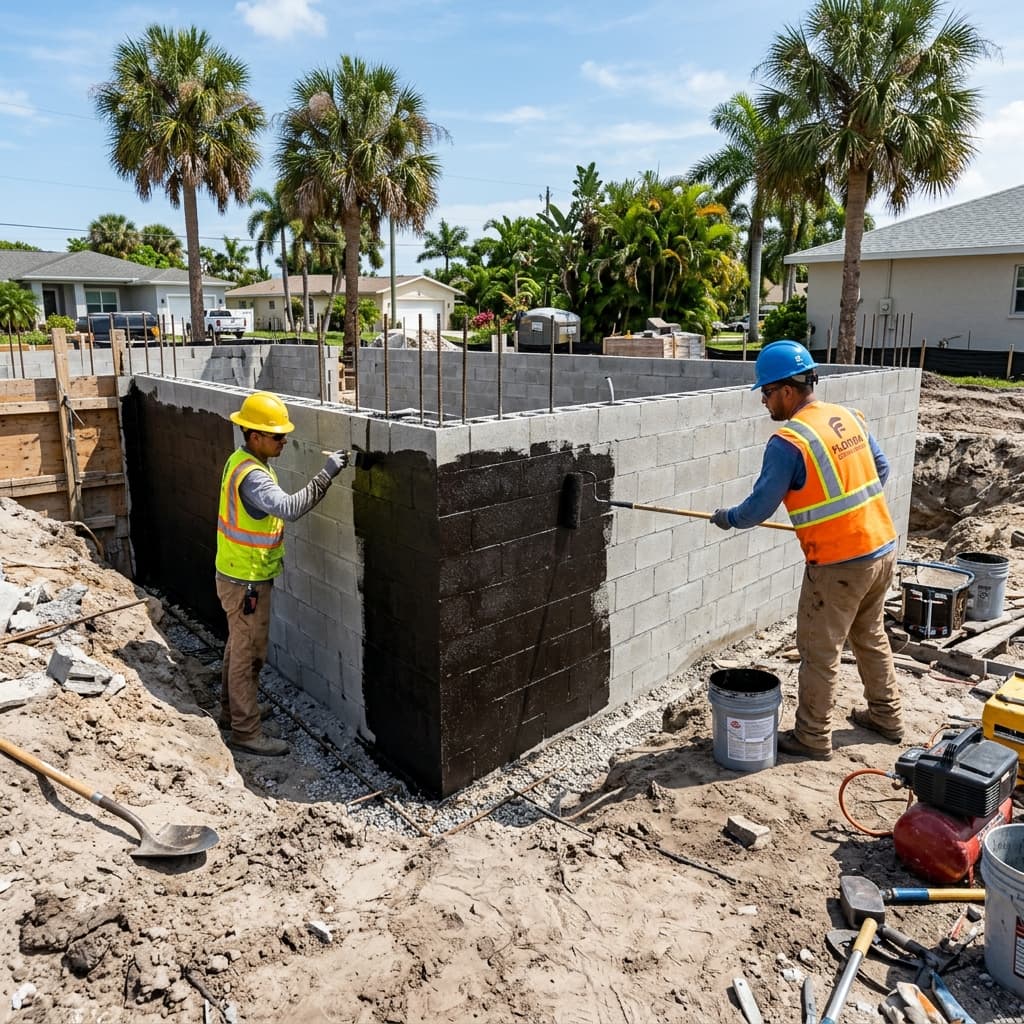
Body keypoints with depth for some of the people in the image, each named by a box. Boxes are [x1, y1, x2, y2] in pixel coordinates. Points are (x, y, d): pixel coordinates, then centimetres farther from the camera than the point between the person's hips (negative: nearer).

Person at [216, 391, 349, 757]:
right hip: (246, 581, -10)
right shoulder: (251, 475, -27)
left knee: (239, 645, 22)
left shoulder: (241, 460, 6)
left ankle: (232, 709, 38)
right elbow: (290, 508, -42)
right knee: (249, 653, 0)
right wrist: (325, 474, -38)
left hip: (238, 573, 10)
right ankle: (246, 731, 11)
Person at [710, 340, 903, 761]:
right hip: (883, 548, 8)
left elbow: (760, 507, -15)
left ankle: (813, 737, 19)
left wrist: (727, 517, 4)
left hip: (839, 564, -8)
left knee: (819, 651, 6)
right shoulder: (848, 417, 4)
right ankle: (886, 715, 40)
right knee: (871, 636, 24)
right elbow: (881, 469, 14)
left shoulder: (787, 442, -20)